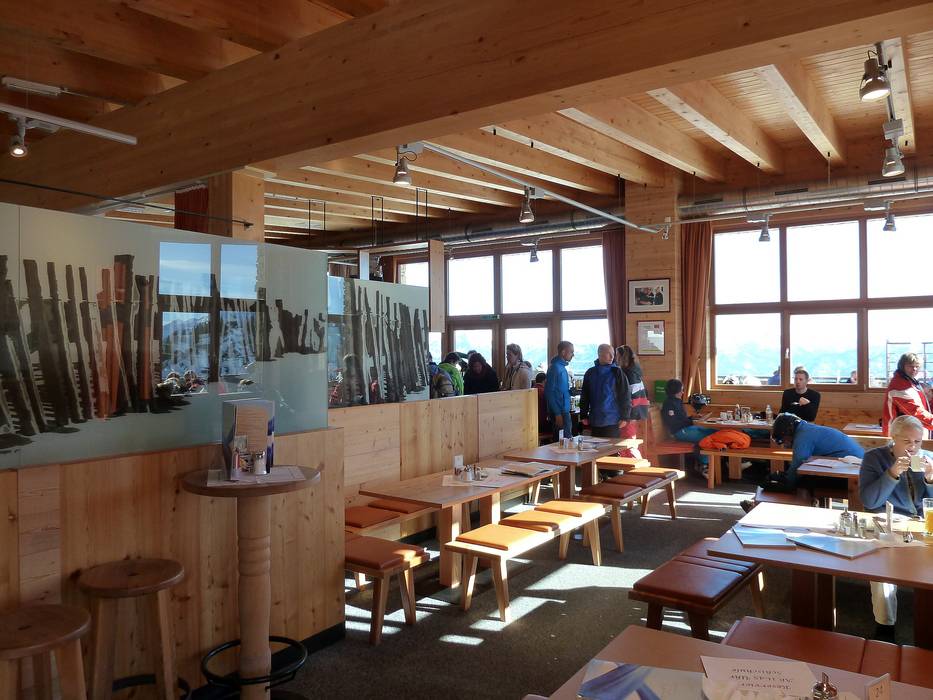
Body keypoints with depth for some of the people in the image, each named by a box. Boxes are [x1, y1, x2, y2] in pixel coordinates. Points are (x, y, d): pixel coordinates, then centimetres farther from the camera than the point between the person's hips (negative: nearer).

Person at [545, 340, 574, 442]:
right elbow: (549, 392, -18)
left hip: (564, 411, 10)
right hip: (560, 412, -10)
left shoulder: (562, 366, 15)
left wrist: (571, 390, 8)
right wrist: (557, 414, -19)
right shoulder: (555, 367, -14)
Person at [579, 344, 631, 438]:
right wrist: (583, 416, 9)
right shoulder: (590, 373, 8)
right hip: (594, 421, 4)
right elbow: (584, 396, 12)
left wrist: (624, 417, -9)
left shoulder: (616, 372, -3)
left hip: (612, 421, -4)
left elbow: (625, 394, -5)